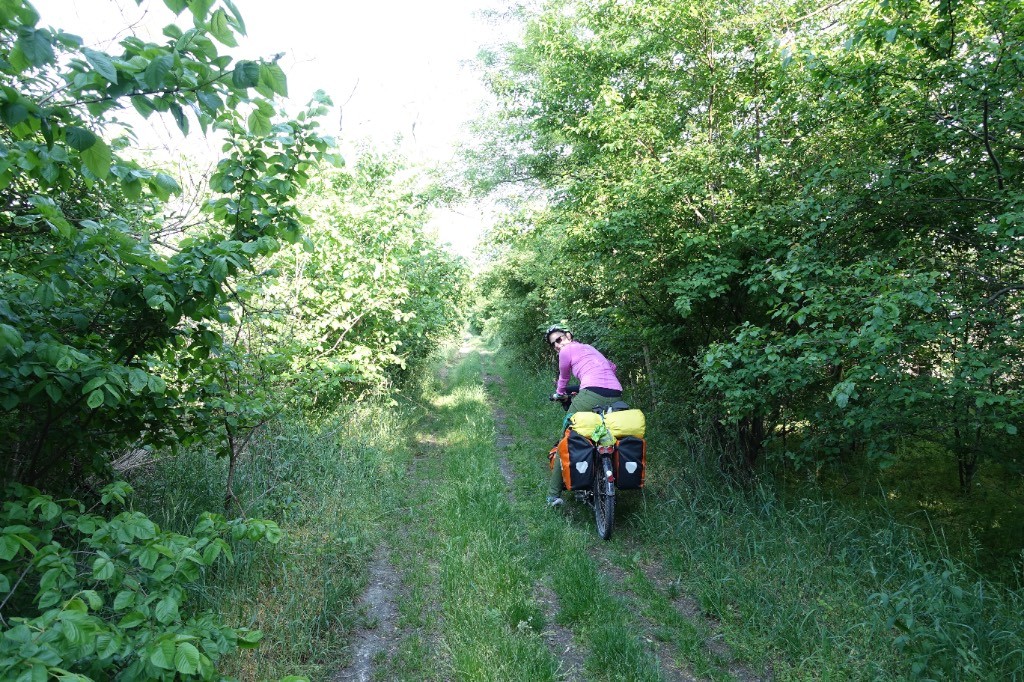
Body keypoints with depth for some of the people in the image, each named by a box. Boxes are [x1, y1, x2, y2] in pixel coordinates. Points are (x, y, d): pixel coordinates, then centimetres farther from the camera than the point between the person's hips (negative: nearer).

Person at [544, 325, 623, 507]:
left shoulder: (567, 351, 11)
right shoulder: (589, 347, 29)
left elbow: (563, 378, 26)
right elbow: (611, 366, 38)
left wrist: (559, 395, 44)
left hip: (592, 396, -6)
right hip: (616, 397, 6)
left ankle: (554, 494, 8)